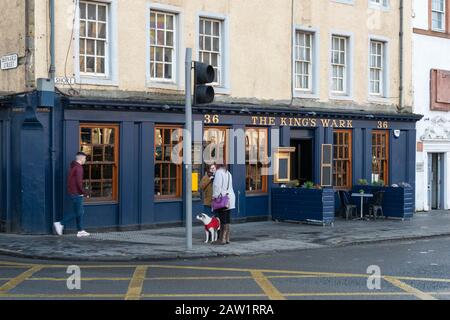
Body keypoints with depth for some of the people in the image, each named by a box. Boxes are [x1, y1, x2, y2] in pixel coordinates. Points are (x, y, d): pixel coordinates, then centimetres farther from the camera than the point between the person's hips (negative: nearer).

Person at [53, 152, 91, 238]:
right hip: (76, 194, -10)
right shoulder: (78, 168, -16)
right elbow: (79, 182, -22)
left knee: (80, 212, 11)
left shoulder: (73, 167, 15)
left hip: (73, 193, 10)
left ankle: (80, 231, 12)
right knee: (78, 213, -6)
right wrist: (84, 193, -13)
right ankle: (60, 224, -5)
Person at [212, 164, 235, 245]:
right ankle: (227, 238, 15)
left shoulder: (219, 172, -9)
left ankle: (223, 239, -6)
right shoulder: (228, 173, 18)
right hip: (230, 197, 8)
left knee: (223, 220, -7)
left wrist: (215, 196, -11)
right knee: (227, 219, 11)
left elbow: (217, 185, -16)